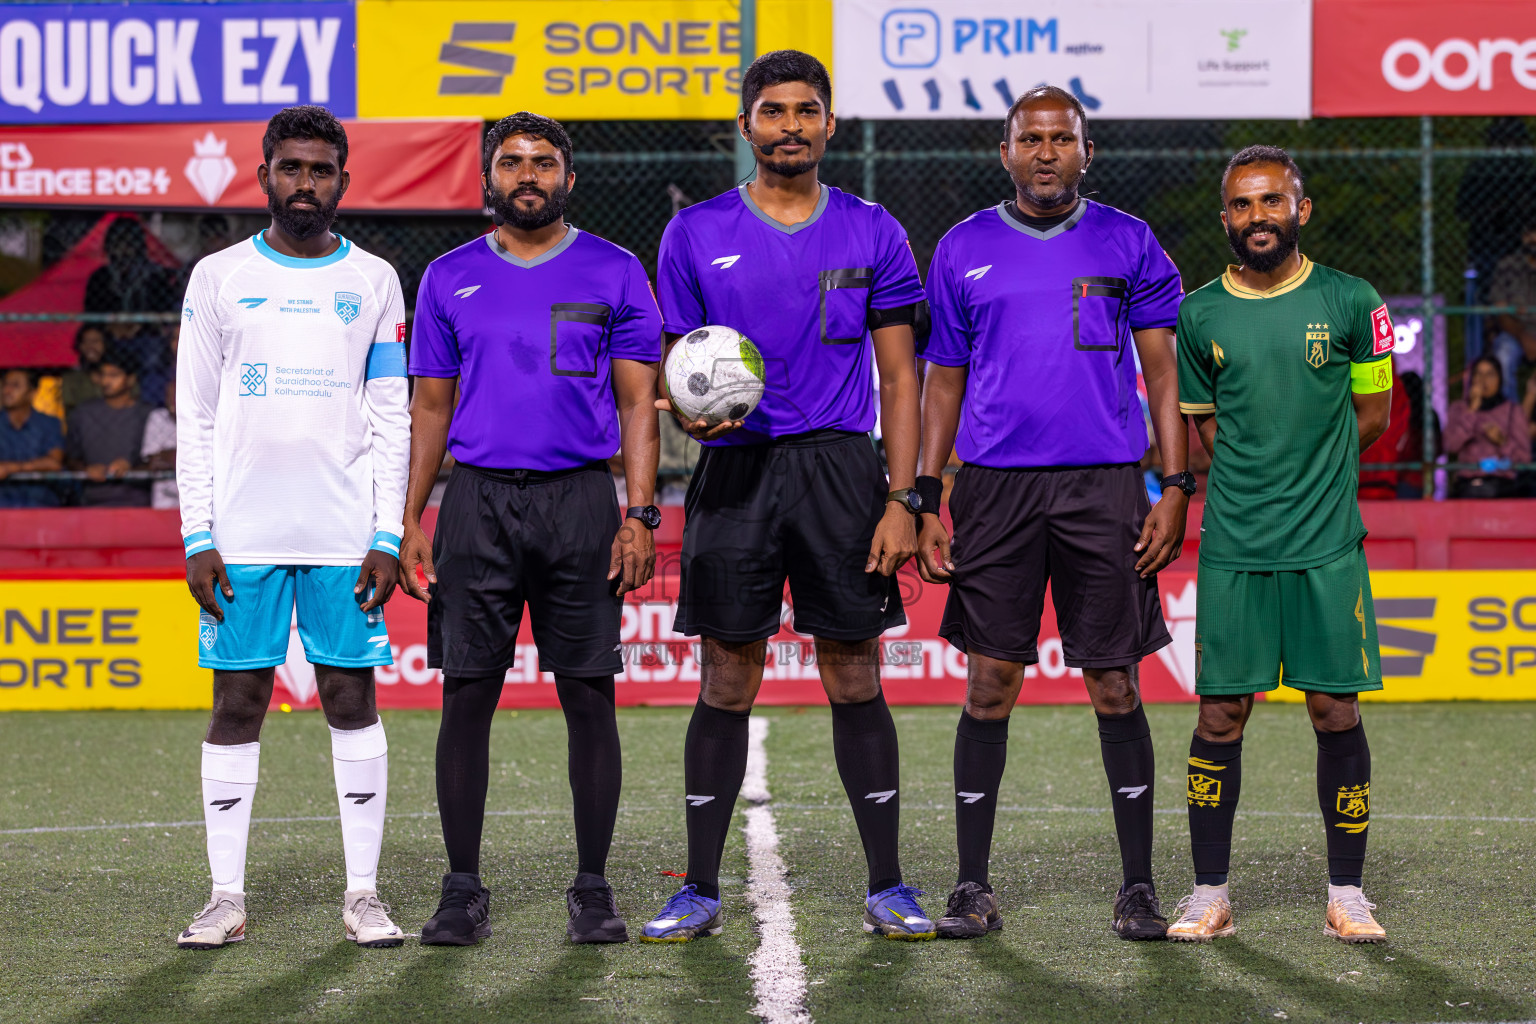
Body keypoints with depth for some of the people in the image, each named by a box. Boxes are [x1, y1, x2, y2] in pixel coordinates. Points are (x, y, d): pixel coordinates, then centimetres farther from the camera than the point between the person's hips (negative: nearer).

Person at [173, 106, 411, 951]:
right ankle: (227, 898, 5)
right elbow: (194, 419, 5)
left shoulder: (373, 281, 8)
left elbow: (392, 422, 6)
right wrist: (198, 537, -3)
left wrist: (387, 537, -2)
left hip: (346, 535, 0)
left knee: (353, 701, 1)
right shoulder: (219, 278, 6)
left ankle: (363, 895, 6)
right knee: (237, 706, 0)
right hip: (242, 534, 0)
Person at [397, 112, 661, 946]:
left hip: (580, 501, -1)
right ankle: (462, 891, 7)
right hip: (477, 502, 1)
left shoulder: (614, 274, 5)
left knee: (589, 696, -1)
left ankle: (593, 890, 6)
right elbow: (430, 406, 13)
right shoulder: (450, 279, 10)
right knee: (467, 696, 0)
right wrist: (411, 518, 4)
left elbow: (637, 402, 3)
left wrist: (640, 514, -7)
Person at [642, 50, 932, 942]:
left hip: (840, 467, 0)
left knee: (856, 679, 0)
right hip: (733, 469, 0)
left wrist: (903, 500, -3)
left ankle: (889, 888, 7)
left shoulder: (872, 233, 7)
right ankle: (701, 892, 9)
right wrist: (692, 409, -13)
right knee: (726, 684, 2)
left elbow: (901, 377, 6)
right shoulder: (696, 234, 8)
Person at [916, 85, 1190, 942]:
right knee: (990, 687, 0)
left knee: (1115, 687, 1)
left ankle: (1139, 887, 8)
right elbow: (944, 383, 12)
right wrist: (927, 501, 5)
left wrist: (1177, 489, -2)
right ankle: (973, 887, 7)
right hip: (994, 485, 1)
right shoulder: (964, 250, 9)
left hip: (1104, 485, -1)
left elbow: (1165, 374, 7)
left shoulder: (1129, 245, 6)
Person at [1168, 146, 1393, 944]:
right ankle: (1210, 893, 9)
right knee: (1221, 712, 1)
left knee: (1335, 709, 1)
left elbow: (1373, 412, 8)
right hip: (1232, 546, 1)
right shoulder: (1200, 314, 5)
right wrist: (1250, 486, 4)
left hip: (1328, 545, -1)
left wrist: (1308, 477, 6)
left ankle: (1345, 894, 10)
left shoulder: (1350, 302, 0)